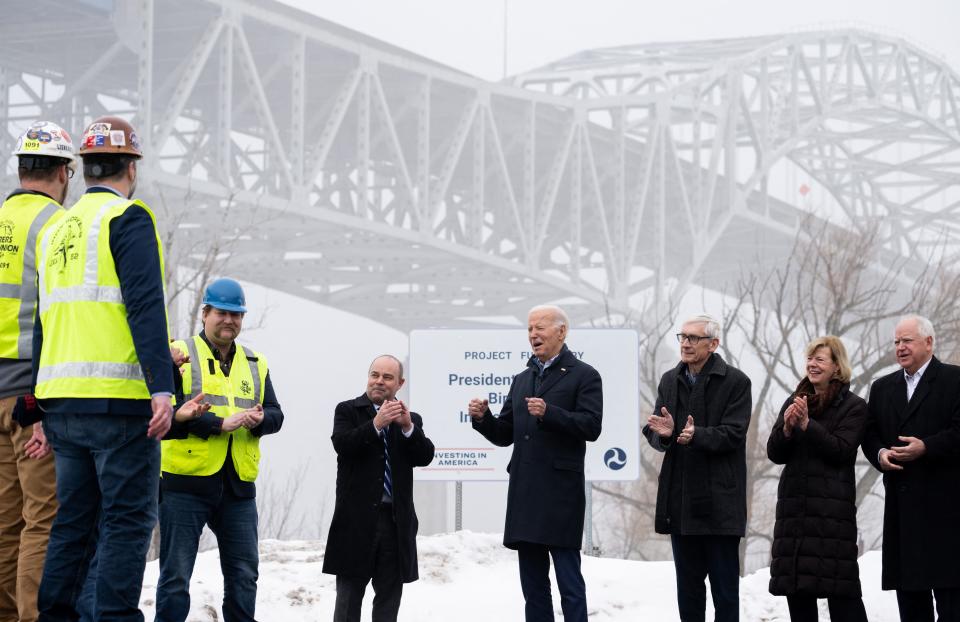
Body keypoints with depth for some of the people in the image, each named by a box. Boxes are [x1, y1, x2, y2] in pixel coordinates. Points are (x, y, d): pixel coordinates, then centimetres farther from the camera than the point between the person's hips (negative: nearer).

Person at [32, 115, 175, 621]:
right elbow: (144, 306, -15)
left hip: (61, 402, 7)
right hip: (118, 395, -7)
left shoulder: (56, 231, 19)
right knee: (128, 518, -5)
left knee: (74, 520, 12)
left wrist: (40, 404, 22)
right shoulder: (128, 219, -4)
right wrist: (162, 388, -20)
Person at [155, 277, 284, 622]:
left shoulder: (256, 363, 16)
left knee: (244, 575, 8)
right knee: (176, 575, -2)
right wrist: (221, 424, -20)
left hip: (238, 486, 5)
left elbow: (276, 413, 12)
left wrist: (260, 420, -12)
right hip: (185, 482, -5)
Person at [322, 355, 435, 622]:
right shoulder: (348, 411, 4)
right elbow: (342, 444, -14)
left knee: (390, 594, 7)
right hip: (357, 518, -3)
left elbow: (425, 456, -2)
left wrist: (408, 427, -18)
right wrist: (376, 424, -26)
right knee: (349, 593, 2)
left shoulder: (411, 420, 12)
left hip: (397, 518, 3)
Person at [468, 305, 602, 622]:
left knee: (569, 581, -6)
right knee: (533, 584, 9)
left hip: (560, 494, -7)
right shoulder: (522, 380, 20)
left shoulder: (584, 376, 0)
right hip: (524, 494, 7)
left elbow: (591, 426, -11)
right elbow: (505, 435, 19)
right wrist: (483, 418, -1)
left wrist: (549, 413, -22)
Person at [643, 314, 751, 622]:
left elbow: (733, 433, -13)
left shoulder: (735, 382, -5)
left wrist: (698, 435, -28)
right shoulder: (670, 380, 13)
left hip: (719, 501, -5)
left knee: (724, 583, -1)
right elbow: (652, 432, 8)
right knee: (687, 584, 11)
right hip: (680, 498, 5)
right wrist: (663, 433, -15)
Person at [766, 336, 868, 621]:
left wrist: (807, 424, -19)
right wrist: (787, 428, -10)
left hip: (832, 505, -5)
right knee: (796, 587, 5)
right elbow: (775, 453, 9)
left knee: (841, 590, -8)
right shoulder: (794, 402, 14)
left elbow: (841, 450, -13)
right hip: (793, 502, 5)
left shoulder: (853, 406, 0)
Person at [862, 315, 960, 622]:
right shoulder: (882, 388, 18)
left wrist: (926, 447, -21)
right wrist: (879, 453, -6)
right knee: (909, 595, 6)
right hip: (902, 501, 6)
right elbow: (870, 434, 14)